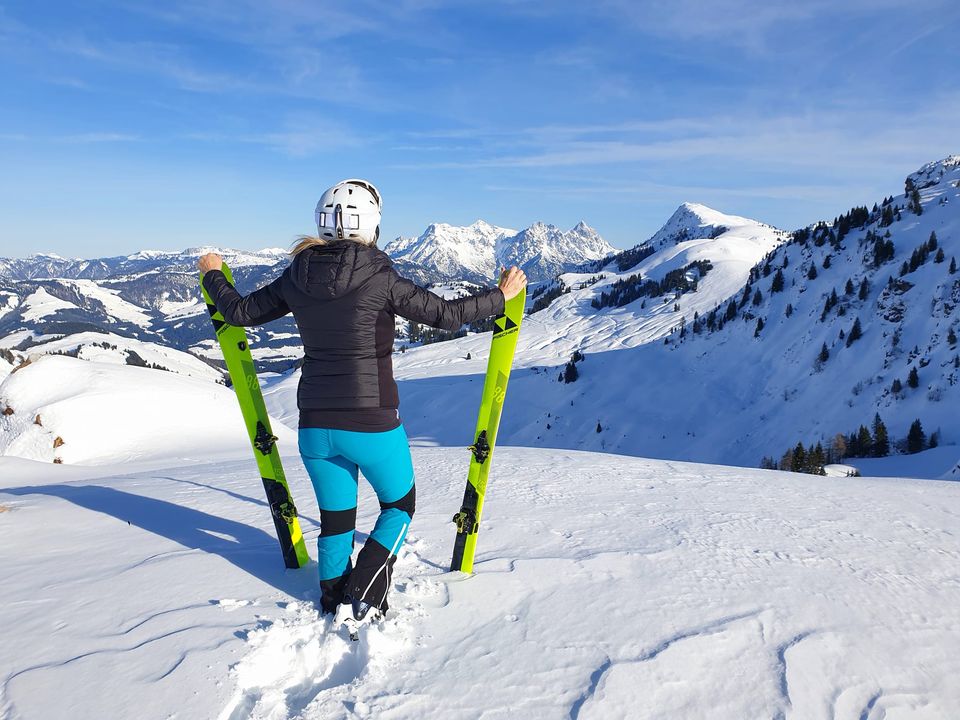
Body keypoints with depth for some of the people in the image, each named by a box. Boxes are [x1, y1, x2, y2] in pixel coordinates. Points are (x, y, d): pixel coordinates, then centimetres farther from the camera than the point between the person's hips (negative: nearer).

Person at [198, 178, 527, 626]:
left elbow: (241, 312, 11)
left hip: (315, 426, 5)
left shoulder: (297, 277, 0)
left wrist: (212, 275, 31)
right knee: (399, 506, 20)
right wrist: (500, 296, 4)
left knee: (335, 521, 21)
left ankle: (333, 608, 32)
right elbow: (445, 314, -11)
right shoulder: (378, 278, -15)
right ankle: (362, 601, 10)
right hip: (371, 425, -4)